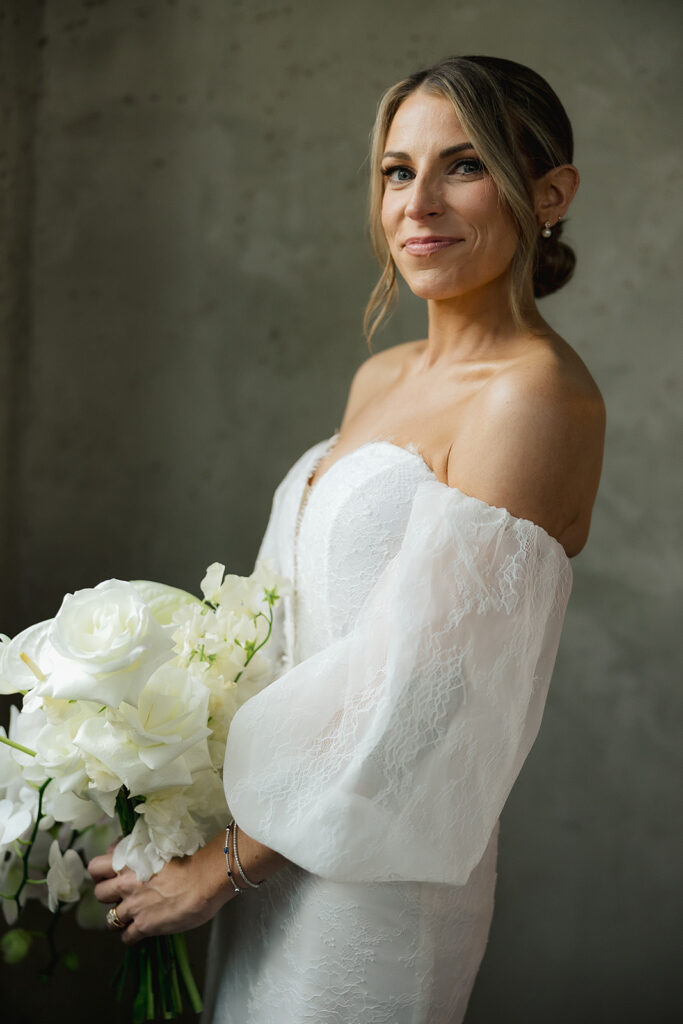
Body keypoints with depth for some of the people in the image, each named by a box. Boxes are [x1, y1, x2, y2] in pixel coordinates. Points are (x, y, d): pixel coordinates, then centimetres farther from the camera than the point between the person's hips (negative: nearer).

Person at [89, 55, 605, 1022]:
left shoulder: (538, 394, -20)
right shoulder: (380, 377, 6)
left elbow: (417, 690, -22)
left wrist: (221, 865, -14)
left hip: (377, 871, -7)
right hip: (282, 843, 7)